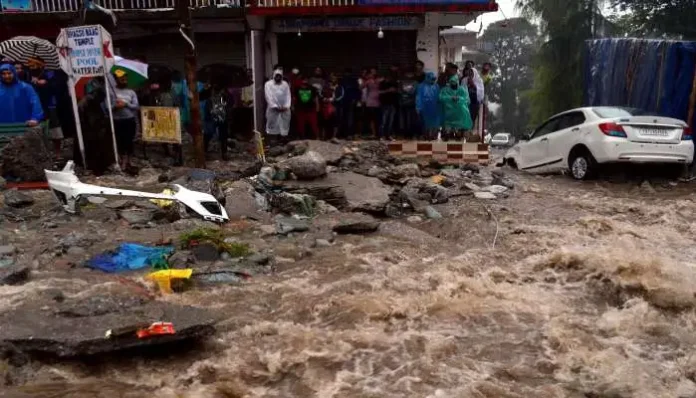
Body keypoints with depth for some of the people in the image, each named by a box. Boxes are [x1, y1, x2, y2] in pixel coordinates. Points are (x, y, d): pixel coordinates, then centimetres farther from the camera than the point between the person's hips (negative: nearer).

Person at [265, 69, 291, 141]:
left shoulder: (285, 84, 8)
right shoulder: (268, 84, -2)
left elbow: (288, 96, 0)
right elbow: (269, 97, -11)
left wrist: (286, 106, -14)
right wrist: (275, 106, -19)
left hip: (284, 109, 3)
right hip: (273, 109, -3)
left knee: (285, 126, 5)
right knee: (273, 127, -1)